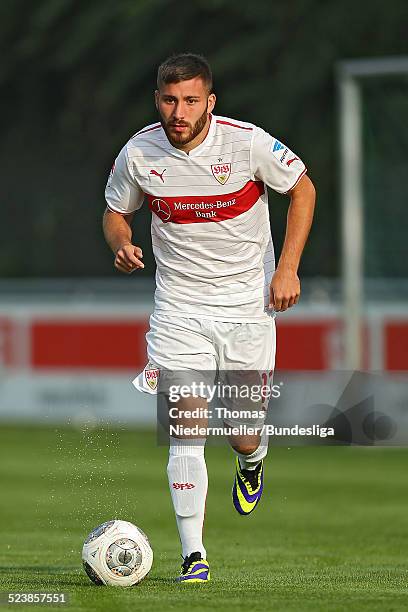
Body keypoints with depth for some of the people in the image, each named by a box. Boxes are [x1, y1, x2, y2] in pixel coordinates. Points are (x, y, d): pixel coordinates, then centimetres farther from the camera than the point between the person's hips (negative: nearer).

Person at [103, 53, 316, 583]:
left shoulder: (247, 142, -14)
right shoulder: (139, 153, -8)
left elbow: (303, 188, 1)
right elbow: (115, 212, 10)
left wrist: (287, 268, -6)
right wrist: (121, 245, -13)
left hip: (249, 303, -1)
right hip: (179, 306, 1)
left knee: (244, 438, 3)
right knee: (188, 425, -14)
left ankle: (251, 462, 42)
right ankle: (193, 555, -9)